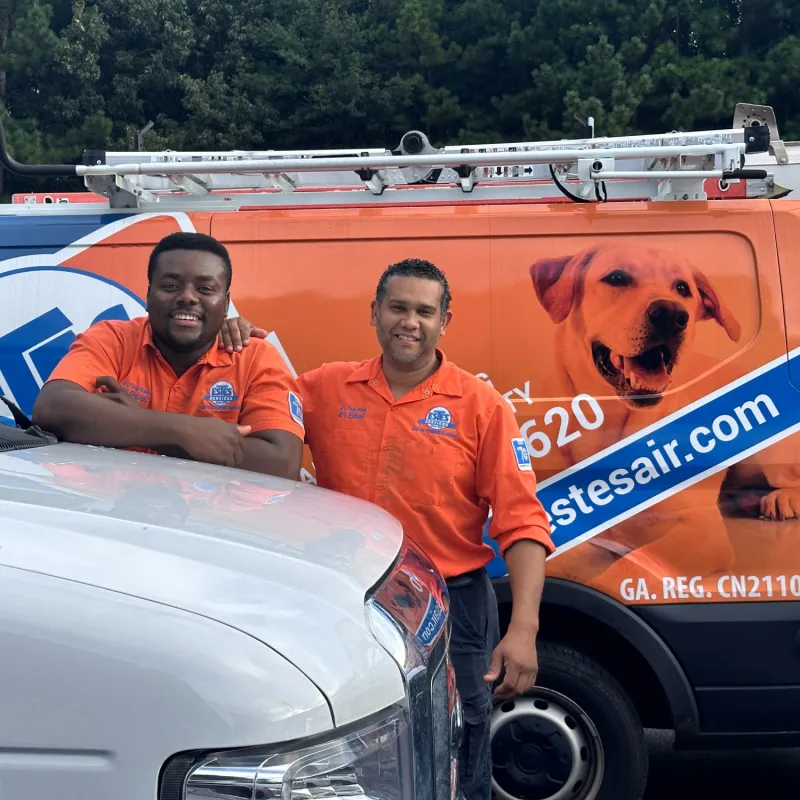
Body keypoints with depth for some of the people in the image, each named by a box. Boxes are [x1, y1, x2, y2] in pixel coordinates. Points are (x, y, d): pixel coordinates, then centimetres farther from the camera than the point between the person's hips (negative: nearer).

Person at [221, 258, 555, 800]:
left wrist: (523, 629, -20)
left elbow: (522, 522, -10)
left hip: (451, 607, -2)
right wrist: (242, 345, -7)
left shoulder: (481, 405, -6)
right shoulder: (325, 389, 2)